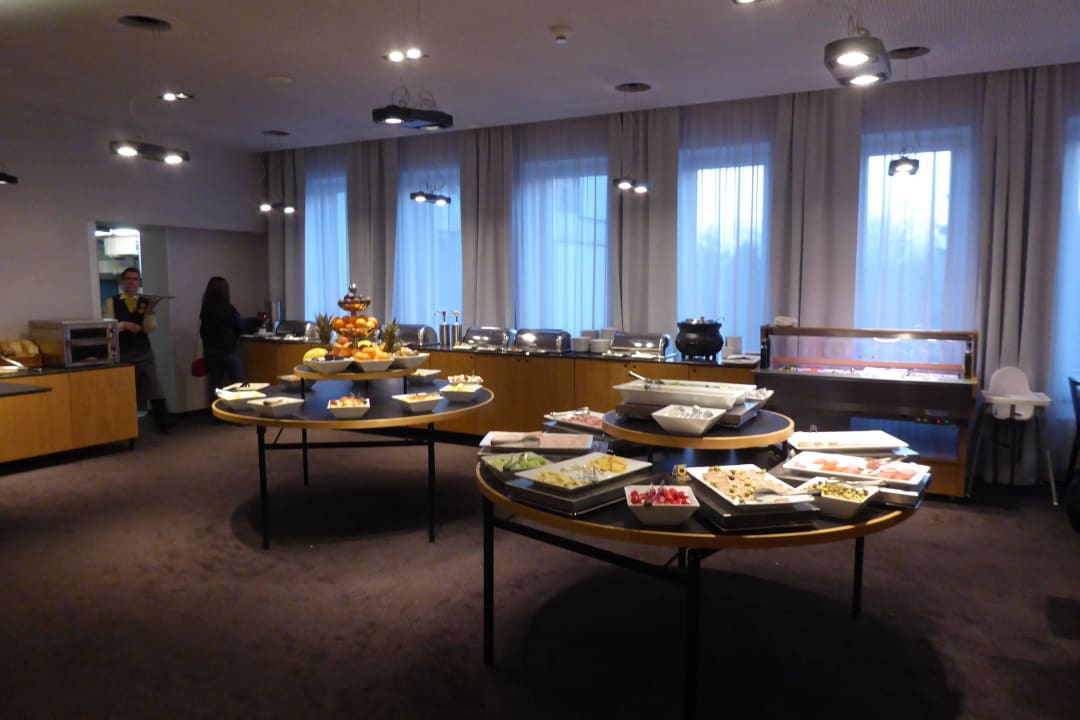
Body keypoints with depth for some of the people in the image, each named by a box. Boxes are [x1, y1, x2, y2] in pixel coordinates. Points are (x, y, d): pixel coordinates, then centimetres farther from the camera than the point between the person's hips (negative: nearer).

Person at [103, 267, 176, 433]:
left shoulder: (146, 302, 6)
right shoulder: (111, 302, 4)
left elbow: (149, 329, -4)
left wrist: (150, 310, -18)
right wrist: (123, 324, -20)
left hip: (143, 352, 1)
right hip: (121, 354, 0)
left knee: (153, 387, -4)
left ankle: (164, 422, -1)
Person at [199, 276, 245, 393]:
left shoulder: (205, 307, 2)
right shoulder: (227, 308, -12)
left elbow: (202, 331, 8)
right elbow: (239, 327, -4)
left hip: (209, 350, 5)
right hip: (227, 349, -5)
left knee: (216, 385, 8)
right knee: (239, 384, 2)